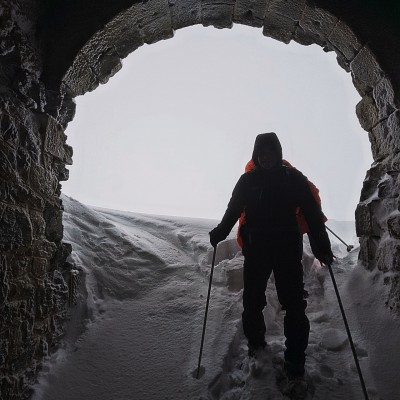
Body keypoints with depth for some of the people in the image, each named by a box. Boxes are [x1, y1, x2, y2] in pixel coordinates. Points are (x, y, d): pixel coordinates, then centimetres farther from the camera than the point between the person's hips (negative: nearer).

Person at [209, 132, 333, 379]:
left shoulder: (294, 179, 1)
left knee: (294, 305, 0)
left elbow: (312, 213, -1)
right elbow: (233, 210, 13)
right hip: (255, 249, 2)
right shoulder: (248, 180, 5)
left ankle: (295, 362, 15)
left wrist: (321, 246, -7)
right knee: (252, 301, 7)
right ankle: (255, 344, 31)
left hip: (288, 250, -1)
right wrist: (220, 232, 7)